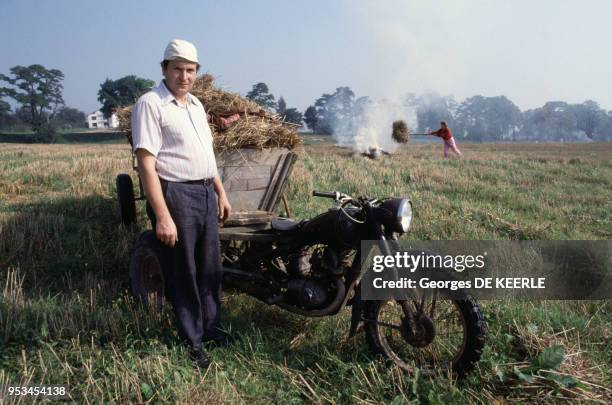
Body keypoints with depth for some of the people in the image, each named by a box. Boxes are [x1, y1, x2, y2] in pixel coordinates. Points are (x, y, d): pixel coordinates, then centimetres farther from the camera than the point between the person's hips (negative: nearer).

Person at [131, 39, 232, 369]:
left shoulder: (196, 104, 14)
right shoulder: (150, 104, -11)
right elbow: (146, 164, -18)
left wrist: (221, 193, 18)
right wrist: (162, 217, -23)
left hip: (206, 193, 8)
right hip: (175, 195, -8)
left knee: (210, 267, 17)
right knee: (183, 273, 5)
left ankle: (209, 326, 35)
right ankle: (192, 341, 21)